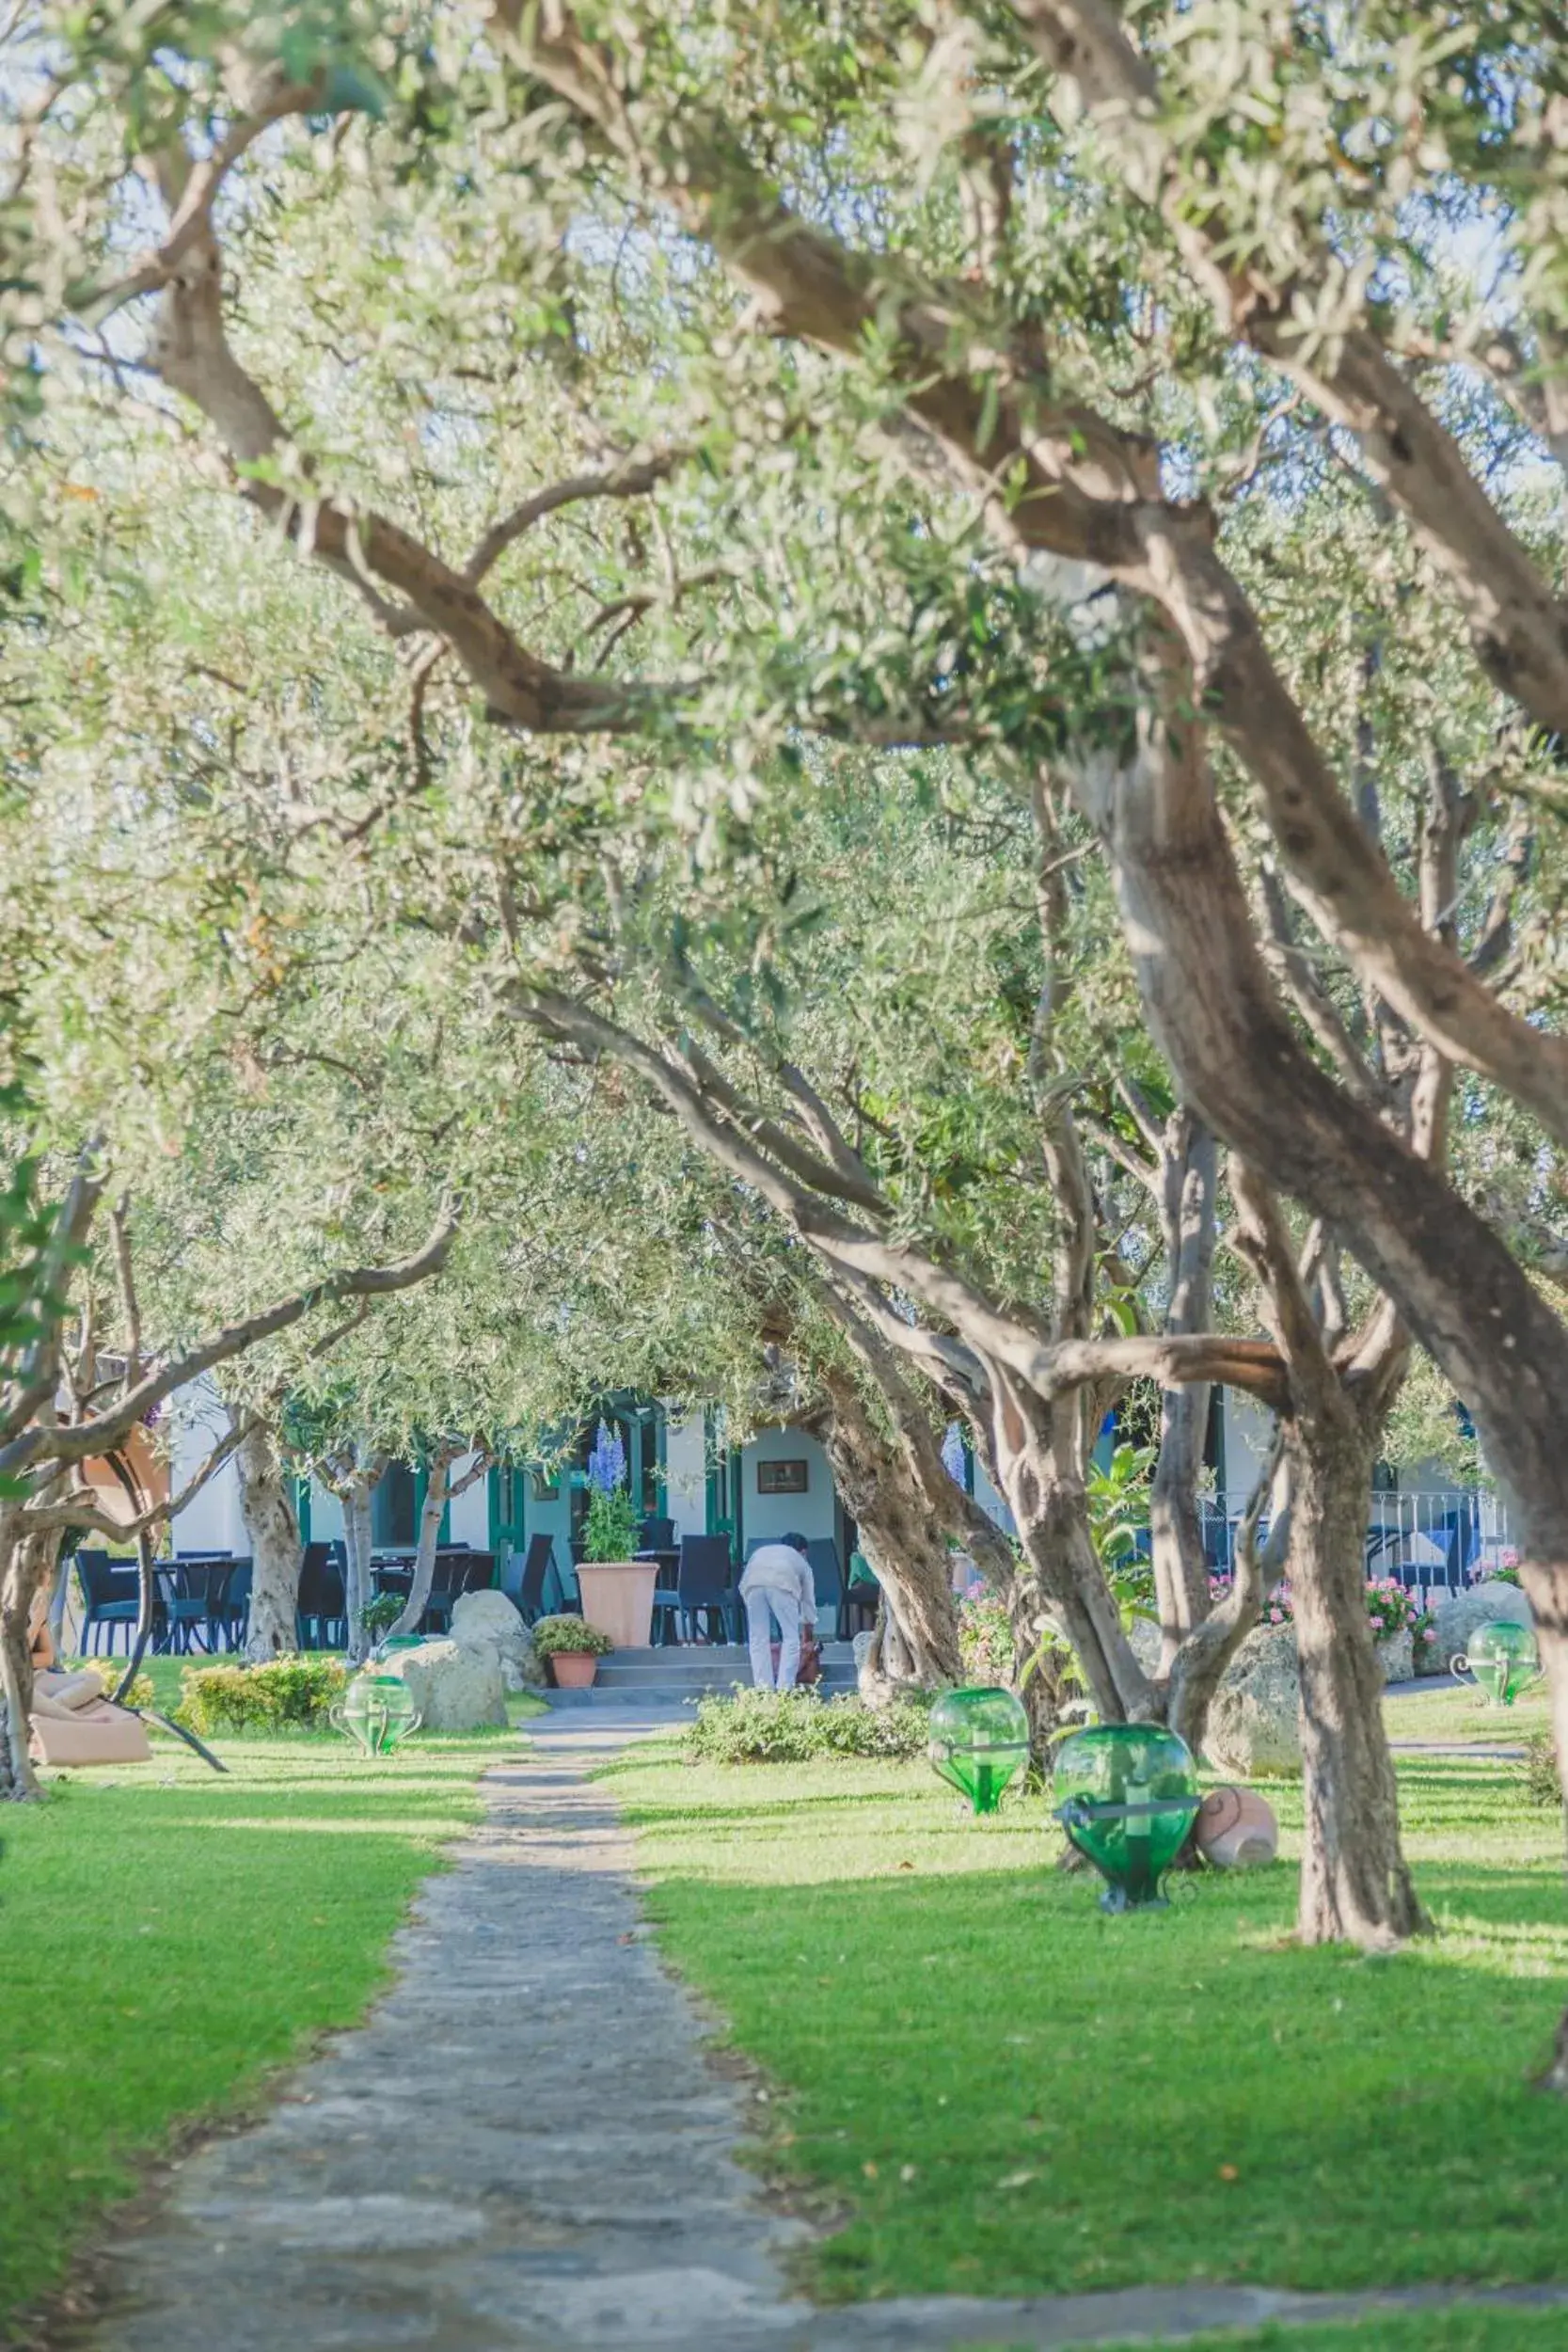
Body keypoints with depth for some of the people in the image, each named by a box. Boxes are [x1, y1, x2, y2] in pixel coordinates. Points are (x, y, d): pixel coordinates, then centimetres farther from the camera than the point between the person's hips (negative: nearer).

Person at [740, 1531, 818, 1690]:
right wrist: (811, 1625, 60)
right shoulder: (800, 1561, 37)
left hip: (752, 1582, 2)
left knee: (758, 1638, 9)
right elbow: (808, 1598, 45)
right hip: (782, 1582, -2)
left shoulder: (761, 1551, 43)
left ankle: (763, 1690, 5)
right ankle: (785, 1689, -1)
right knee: (791, 1637, 7)